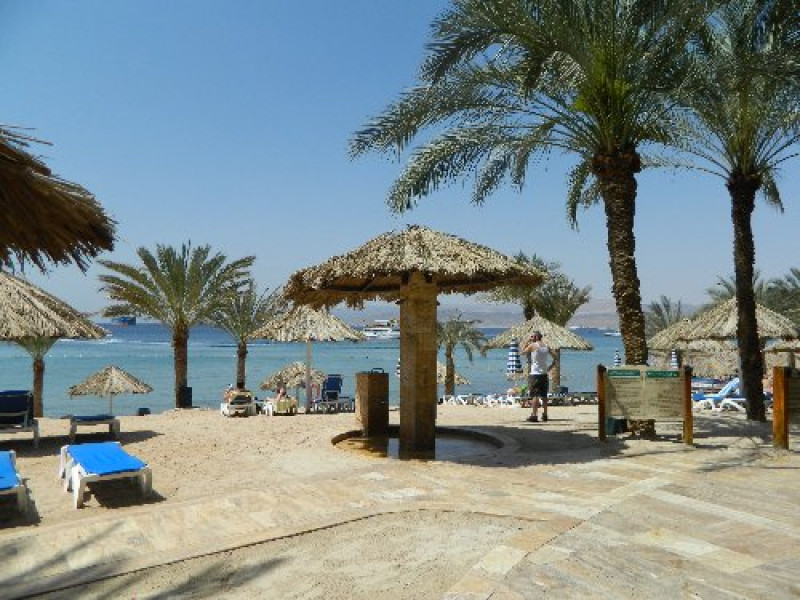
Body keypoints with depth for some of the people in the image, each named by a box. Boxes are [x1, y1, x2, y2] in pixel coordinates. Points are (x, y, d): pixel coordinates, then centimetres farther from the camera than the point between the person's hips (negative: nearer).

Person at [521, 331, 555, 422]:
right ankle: (545, 415, 17)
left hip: (535, 374, -6)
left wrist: (527, 342, 6)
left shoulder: (532, 345, -9)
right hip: (544, 374, 6)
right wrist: (549, 368, 15)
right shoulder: (546, 346, 9)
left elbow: (522, 351, 2)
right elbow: (554, 359, 14)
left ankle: (534, 415, -8)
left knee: (535, 395, -6)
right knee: (544, 395, 11)